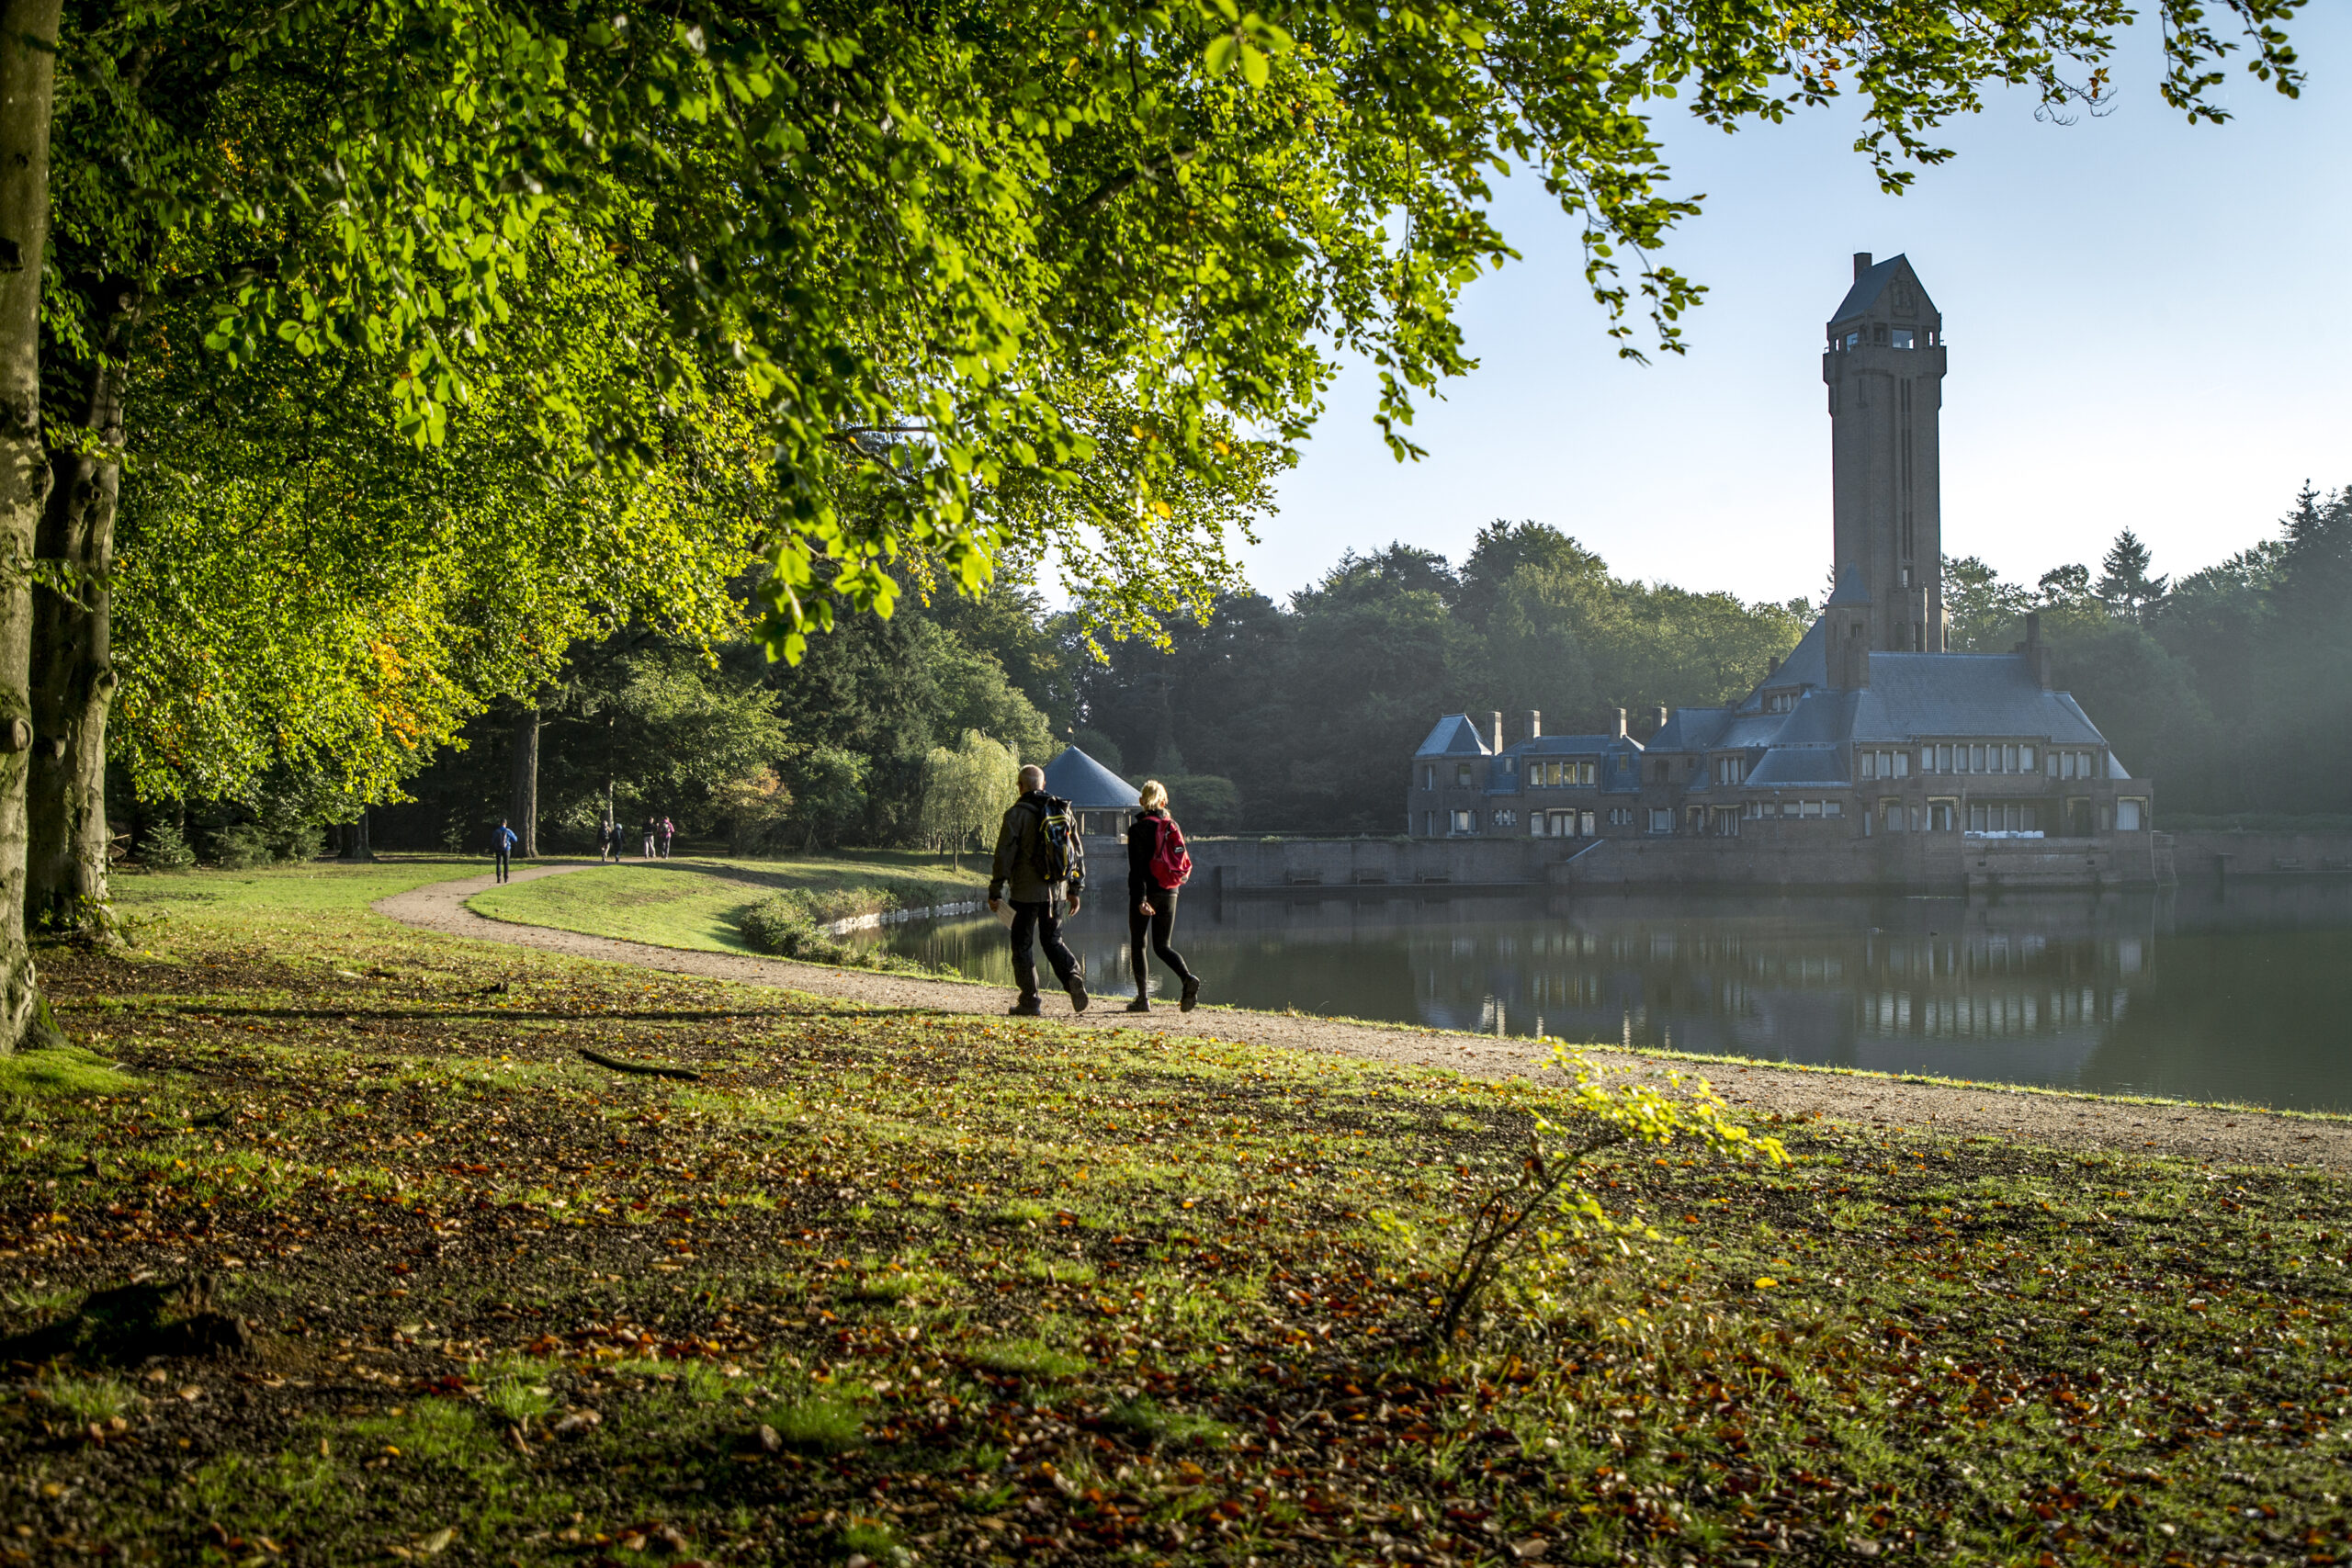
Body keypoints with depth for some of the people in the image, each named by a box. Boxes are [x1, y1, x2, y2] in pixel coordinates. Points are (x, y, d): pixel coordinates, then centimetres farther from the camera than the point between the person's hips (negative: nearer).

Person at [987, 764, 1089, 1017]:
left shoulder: (1017, 813, -7)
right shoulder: (1063, 810, 8)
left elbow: (1004, 855, -10)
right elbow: (1078, 851, 12)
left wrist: (995, 892, -3)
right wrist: (1075, 889, 19)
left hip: (1027, 890, -5)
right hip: (1056, 891, 5)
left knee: (1022, 944, 6)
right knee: (1053, 940, 17)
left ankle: (1029, 1002, 5)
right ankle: (1073, 976, -9)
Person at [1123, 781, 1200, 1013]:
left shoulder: (1137, 829, -9)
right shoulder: (1172, 826, 5)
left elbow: (1137, 867, -15)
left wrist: (1140, 898, -18)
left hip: (1146, 892, -4)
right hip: (1169, 893, 4)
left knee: (1137, 945, 9)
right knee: (1162, 946, 11)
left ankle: (1143, 998, 4)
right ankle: (1188, 978, -16)